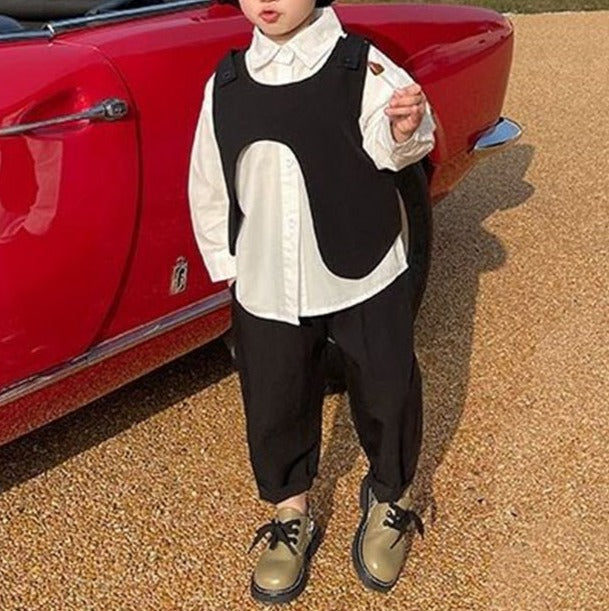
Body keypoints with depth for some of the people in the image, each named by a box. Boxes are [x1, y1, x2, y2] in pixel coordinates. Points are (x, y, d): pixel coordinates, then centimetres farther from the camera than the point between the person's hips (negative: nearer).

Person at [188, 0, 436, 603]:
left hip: (364, 278, -2)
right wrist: (229, 267, 9)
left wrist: (405, 130, -39)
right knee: (273, 405, 12)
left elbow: (387, 145, -17)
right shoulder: (225, 83, 3)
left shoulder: (362, 66, -7)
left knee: (385, 392, 12)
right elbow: (208, 182, 9)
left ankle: (389, 497, 40)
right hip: (265, 291, 3)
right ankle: (291, 516, 36)